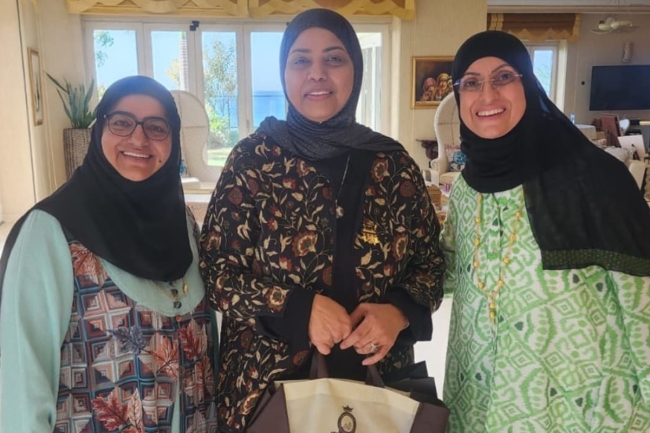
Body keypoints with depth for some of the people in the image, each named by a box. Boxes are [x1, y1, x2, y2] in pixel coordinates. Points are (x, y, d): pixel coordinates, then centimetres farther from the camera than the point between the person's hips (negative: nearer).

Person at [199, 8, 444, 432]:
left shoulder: (392, 162, -1)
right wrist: (300, 308, -21)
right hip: (268, 384, -2)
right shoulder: (252, 159, -7)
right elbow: (218, 271, -7)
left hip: (376, 380, 2)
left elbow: (431, 261, 4)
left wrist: (399, 312, -15)